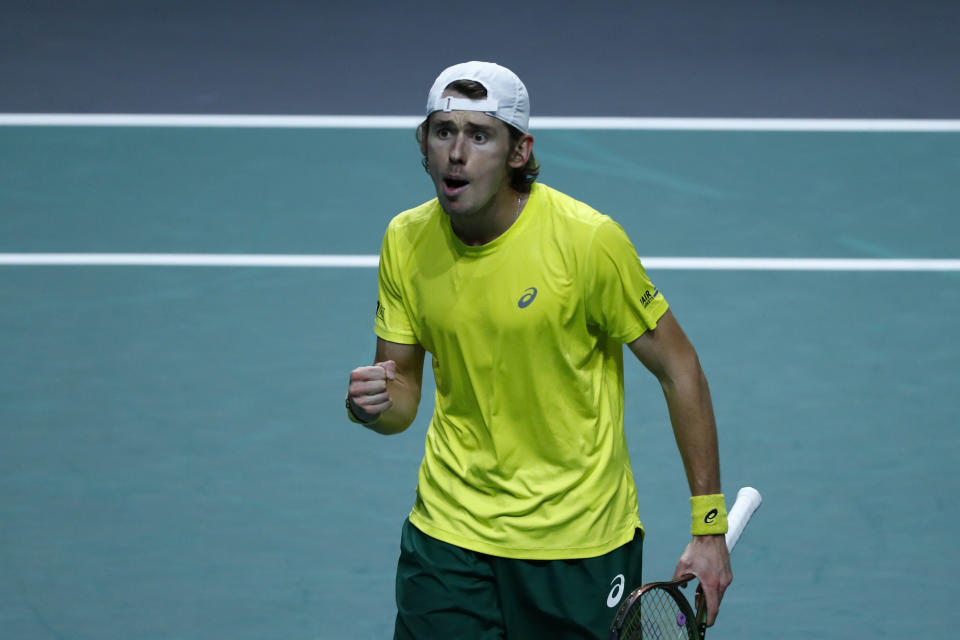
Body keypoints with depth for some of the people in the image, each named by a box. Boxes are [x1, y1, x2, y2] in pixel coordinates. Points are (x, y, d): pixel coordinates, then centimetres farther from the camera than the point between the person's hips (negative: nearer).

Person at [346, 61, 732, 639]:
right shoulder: (406, 241, -4)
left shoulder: (588, 239, -17)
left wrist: (710, 528, -9)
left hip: (581, 539, -3)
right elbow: (403, 395, 6)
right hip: (450, 533, 3)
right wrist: (373, 405, -19)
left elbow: (678, 368, -9)